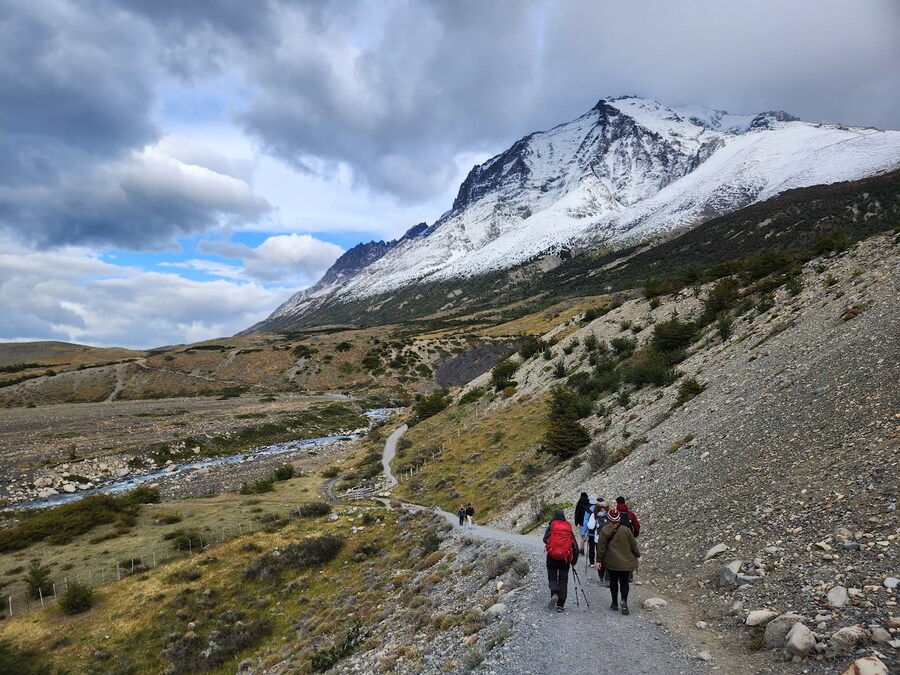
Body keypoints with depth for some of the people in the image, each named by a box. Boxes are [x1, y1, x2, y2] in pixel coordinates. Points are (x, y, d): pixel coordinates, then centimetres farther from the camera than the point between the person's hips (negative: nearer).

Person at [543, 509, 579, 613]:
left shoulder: (550, 527, -4)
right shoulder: (569, 528, 3)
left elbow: (545, 539, -13)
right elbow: (575, 545, 2)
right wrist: (574, 560, 9)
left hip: (552, 557, -2)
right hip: (565, 558, 2)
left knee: (552, 578, 12)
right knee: (563, 581, 11)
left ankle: (554, 594, -17)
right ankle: (560, 605, 9)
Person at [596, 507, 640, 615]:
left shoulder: (604, 531, -8)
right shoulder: (625, 530, -7)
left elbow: (601, 548, -5)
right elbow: (633, 544, 1)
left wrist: (599, 560, 4)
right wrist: (637, 556, 15)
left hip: (611, 562, 0)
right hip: (626, 562, 0)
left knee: (613, 581, 14)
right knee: (624, 582, 8)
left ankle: (615, 604, 18)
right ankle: (624, 600, -13)